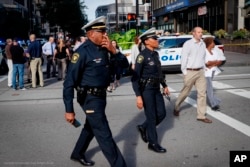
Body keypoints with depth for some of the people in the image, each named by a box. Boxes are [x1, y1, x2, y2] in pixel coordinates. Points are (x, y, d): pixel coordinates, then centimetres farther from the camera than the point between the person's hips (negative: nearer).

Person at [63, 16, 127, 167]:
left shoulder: (103, 49, 4)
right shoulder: (83, 51, -18)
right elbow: (69, 82, -19)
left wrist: (113, 51, -12)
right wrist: (69, 110, -21)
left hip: (101, 96, 9)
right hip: (90, 98, -9)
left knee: (90, 127, 25)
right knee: (104, 135, -2)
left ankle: (78, 154, 46)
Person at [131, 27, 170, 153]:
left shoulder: (155, 54, 8)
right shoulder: (142, 56, -17)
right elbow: (135, 77, -19)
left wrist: (164, 86, 21)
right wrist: (138, 96, -23)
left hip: (156, 89, 8)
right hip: (146, 90, -8)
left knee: (161, 114, 11)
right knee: (151, 117, 1)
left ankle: (143, 128, 33)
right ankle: (153, 143, 17)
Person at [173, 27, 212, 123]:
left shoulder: (203, 44, 9)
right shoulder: (188, 44, -9)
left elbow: (203, 58, 16)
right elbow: (183, 59, -9)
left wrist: (203, 69, 11)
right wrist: (184, 73, -9)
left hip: (200, 72, 5)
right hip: (190, 72, -5)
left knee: (202, 93, 1)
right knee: (185, 92, 7)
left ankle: (201, 115, 8)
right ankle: (176, 107, 32)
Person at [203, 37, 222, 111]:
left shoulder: (215, 51, 9)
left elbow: (220, 62, 5)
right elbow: (207, 63, -22)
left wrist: (212, 64, -13)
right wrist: (216, 61, -6)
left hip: (212, 71, 8)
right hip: (206, 72, -8)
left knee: (208, 87, 17)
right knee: (209, 88, -8)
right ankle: (214, 104, -7)